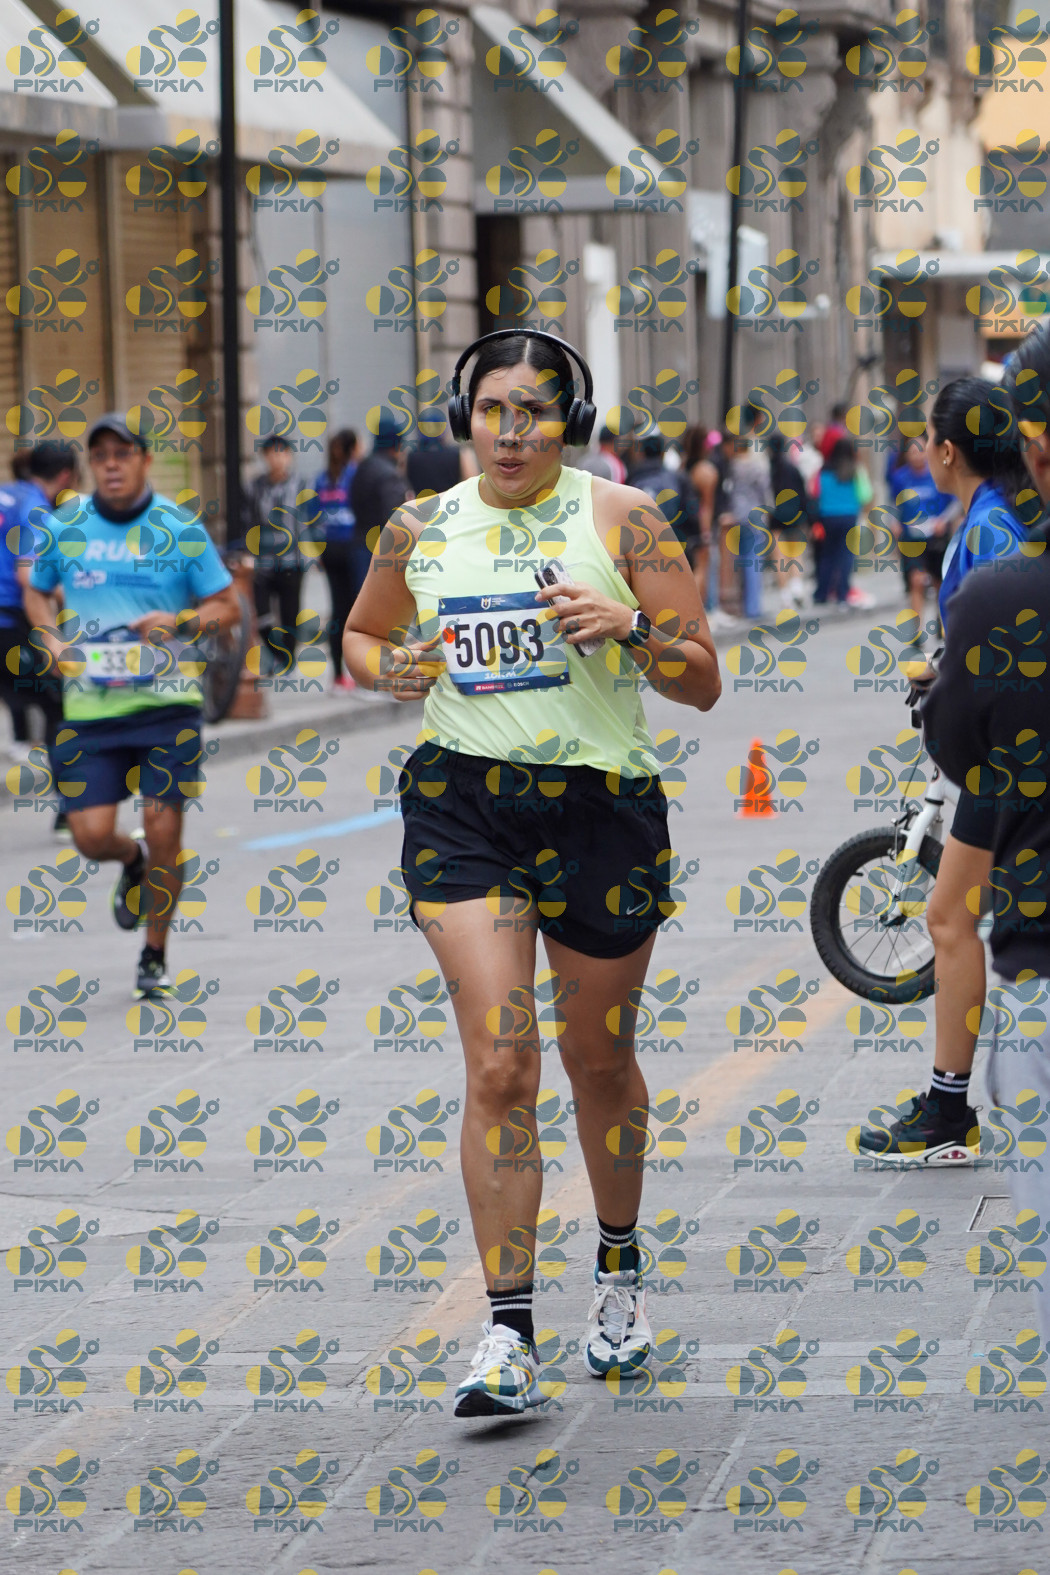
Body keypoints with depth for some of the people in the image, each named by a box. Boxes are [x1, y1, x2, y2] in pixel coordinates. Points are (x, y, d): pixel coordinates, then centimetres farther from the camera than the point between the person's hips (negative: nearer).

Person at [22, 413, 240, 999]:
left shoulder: (180, 528, 0)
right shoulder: (64, 526, 4)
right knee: (92, 835, -7)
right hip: (90, 705, 2)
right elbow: (38, 594, 21)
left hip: (167, 703, -2)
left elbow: (228, 606, 6)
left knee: (164, 831, -4)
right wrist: (54, 642, 2)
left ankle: (155, 956, 16)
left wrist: (179, 622, -12)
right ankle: (133, 862, 32)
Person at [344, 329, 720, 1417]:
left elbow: (704, 683, -2)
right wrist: (388, 670, 1)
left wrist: (629, 628, -21)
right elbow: (362, 634, 24)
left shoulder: (618, 518, -2)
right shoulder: (418, 530, 6)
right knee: (499, 1066, -13)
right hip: (462, 805, 0)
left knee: (599, 1061, 14)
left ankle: (619, 1267, 40)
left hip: (603, 804, 0)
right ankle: (508, 1336, -13)